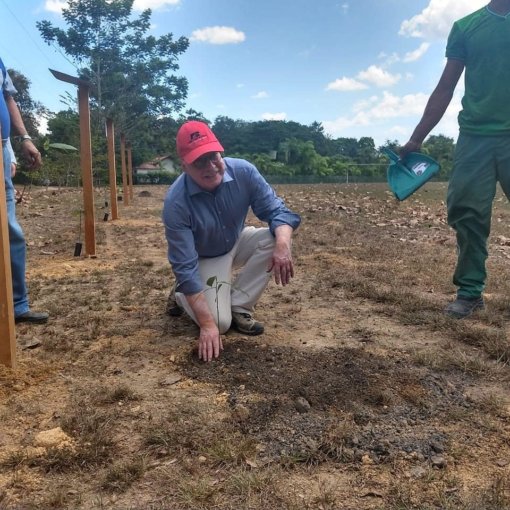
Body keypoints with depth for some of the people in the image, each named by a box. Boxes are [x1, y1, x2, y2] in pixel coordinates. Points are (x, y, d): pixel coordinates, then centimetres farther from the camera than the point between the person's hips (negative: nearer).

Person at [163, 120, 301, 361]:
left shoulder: (243, 171, -24)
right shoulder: (176, 203, -33)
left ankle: (237, 306, -10)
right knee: (220, 322, -20)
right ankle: (181, 295, 14)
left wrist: (282, 246, -42)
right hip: (205, 259, -4)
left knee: (276, 239, -25)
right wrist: (207, 324, -35)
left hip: (238, 243, 4)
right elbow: (185, 267, -32)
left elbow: (276, 210, -18)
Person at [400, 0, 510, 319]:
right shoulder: (465, 27, 11)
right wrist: (417, 139, 7)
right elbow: (445, 90, 11)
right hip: (476, 135, 1)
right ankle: (470, 290, 6)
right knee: (466, 212, -4)